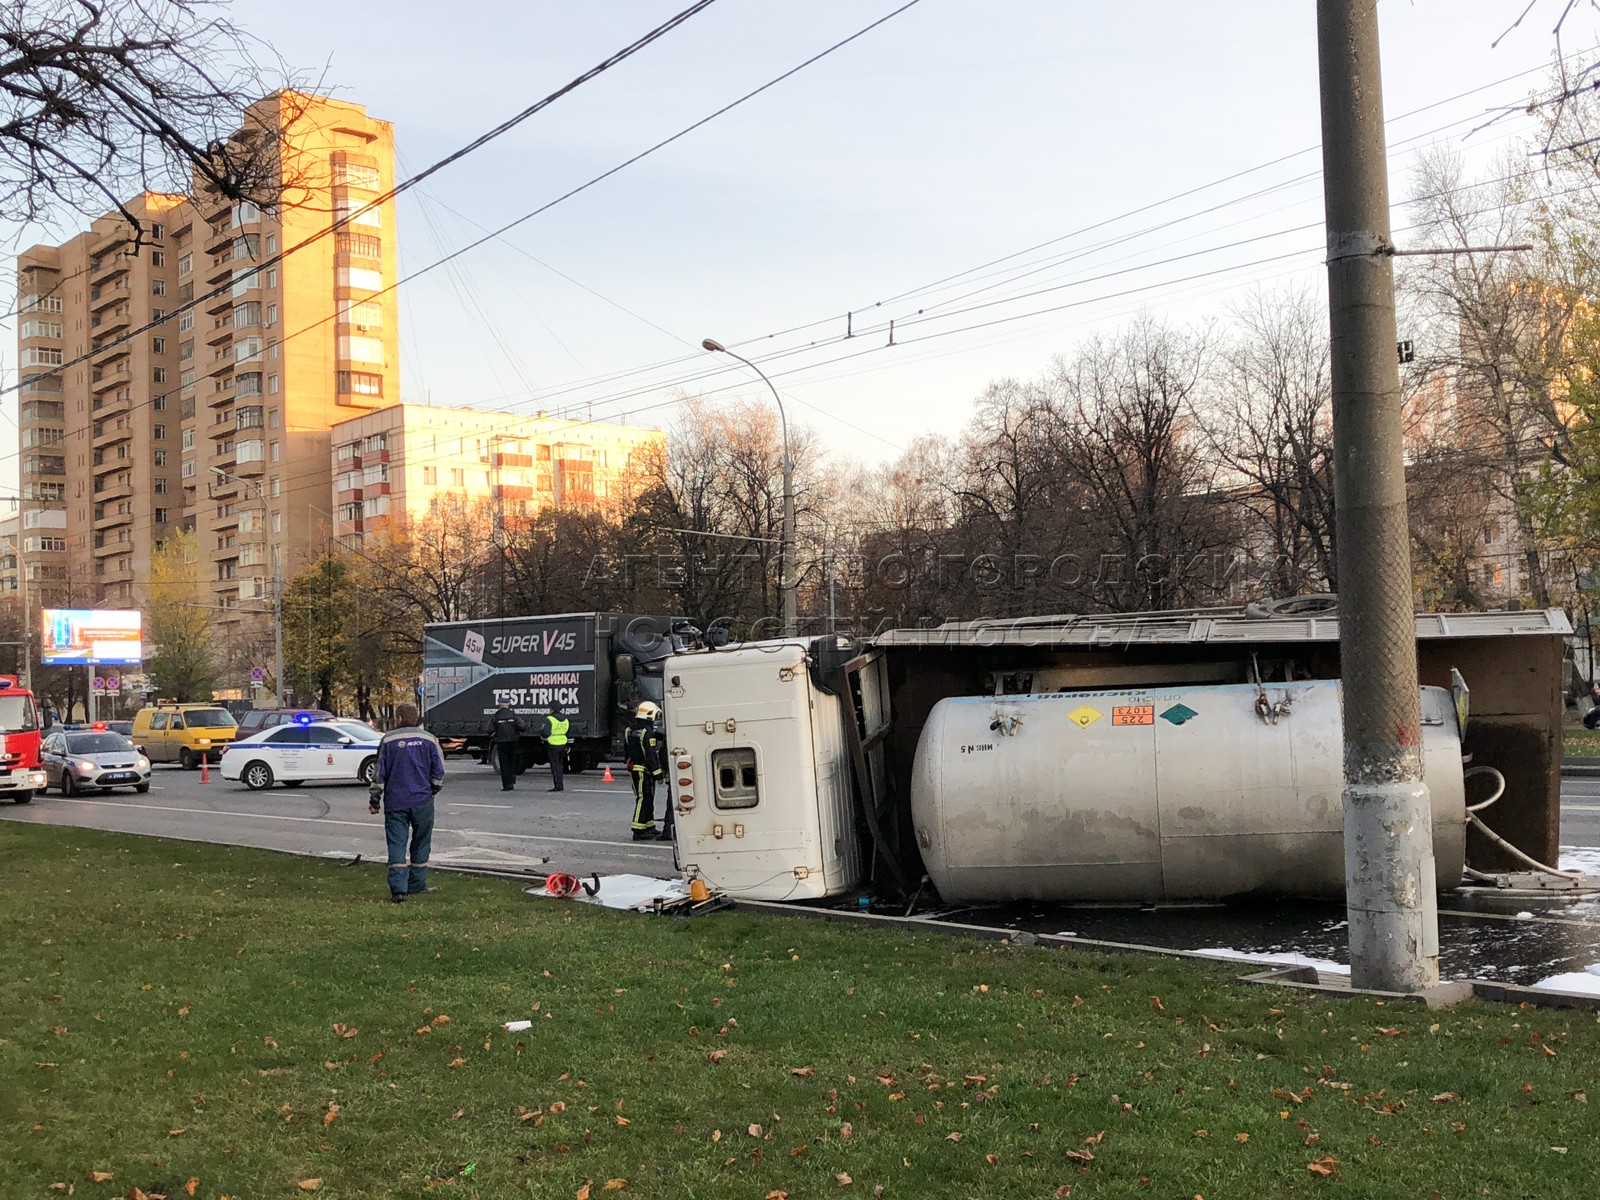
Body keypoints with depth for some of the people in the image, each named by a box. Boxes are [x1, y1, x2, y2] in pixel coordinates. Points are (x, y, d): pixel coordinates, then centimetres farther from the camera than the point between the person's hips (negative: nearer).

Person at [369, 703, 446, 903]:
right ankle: (416, 885, 17)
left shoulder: (388, 740, -1)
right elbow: (439, 772, 3)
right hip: (422, 801, 1)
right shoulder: (429, 739, 2)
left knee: (397, 845, -1)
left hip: (395, 802, -1)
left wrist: (374, 800, 9)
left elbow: (380, 773, 0)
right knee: (420, 844, 12)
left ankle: (398, 888, -11)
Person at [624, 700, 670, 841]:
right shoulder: (647, 732, -17)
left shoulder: (628, 731, 11)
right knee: (643, 799, -6)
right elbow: (651, 755, -20)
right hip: (644, 770, -9)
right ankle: (639, 831, -7)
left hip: (633, 768, 9)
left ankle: (650, 827, 25)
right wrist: (658, 771, -16)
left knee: (648, 798, 17)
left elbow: (626, 752, 19)